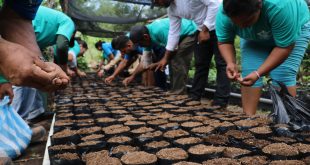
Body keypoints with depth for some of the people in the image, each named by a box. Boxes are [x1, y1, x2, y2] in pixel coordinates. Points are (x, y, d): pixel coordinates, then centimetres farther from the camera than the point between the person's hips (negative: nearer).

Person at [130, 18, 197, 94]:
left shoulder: (159, 31, -33)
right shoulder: (148, 37, -4)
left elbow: (173, 48, -23)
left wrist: (161, 62, -13)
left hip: (190, 32, -9)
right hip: (182, 36, 9)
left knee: (177, 62, -15)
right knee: (172, 60, 7)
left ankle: (179, 92, -9)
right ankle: (174, 90, 16)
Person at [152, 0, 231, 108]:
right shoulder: (171, 9, 3)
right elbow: (173, 32, 8)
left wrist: (205, 30, -23)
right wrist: (165, 58, 8)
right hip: (202, 29, 8)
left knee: (221, 63, -9)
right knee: (200, 63, 9)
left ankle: (220, 101, -5)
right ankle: (194, 97, 18)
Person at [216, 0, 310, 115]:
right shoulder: (223, 15, -31)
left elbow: (284, 47, -34)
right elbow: (224, 42, -18)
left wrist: (258, 73, -42)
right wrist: (230, 62, -37)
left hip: (294, 28, -3)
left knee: (282, 76, -17)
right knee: (248, 74, -10)